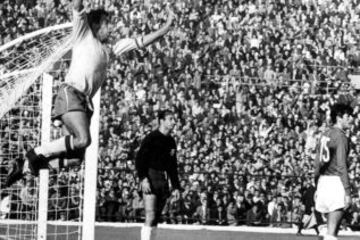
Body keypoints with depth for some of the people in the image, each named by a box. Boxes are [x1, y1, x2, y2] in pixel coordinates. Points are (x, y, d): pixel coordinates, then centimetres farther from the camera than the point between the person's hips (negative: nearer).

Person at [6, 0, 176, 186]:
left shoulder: (109, 50, 26)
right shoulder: (84, 36, 10)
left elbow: (140, 42, 29)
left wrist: (166, 27, 26)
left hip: (85, 101, 7)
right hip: (71, 94, -7)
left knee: (74, 159, -4)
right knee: (83, 139, -29)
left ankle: (26, 164, 10)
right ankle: (36, 153, -13)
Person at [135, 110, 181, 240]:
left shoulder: (171, 142, 16)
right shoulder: (151, 138, -6)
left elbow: (173, 166, 23)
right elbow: (139, 159, -10)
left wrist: (176, 186, 18)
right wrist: (143, 179, -21)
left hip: (163, 181, 7)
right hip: (150, 180, -7)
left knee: (156, 219, 7)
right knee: (150, 218, -15)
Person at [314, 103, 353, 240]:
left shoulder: (325, 135, 14)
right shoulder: (340, 137, -11)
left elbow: (317, 163, 17)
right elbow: (341, 165, -16)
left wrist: (317, 188, 23)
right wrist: (347, 192, -17)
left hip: (323, 180, 9)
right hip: (336, 181, -9)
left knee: (333, 225, 16)